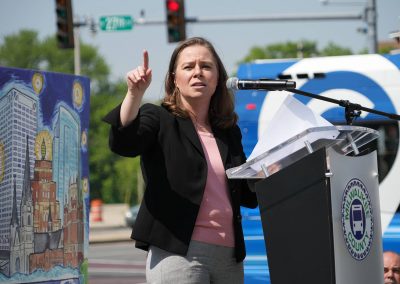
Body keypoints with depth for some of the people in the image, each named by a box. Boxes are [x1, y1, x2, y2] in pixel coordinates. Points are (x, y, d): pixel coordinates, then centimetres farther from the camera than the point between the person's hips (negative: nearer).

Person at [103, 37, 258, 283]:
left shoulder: (229, 132, 18)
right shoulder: (159, 119, 3)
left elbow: (249, 196, 20)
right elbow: (123, 142, -18)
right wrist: (135, 94, -32)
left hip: (229, 254, 6)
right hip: (178, 252, -6)